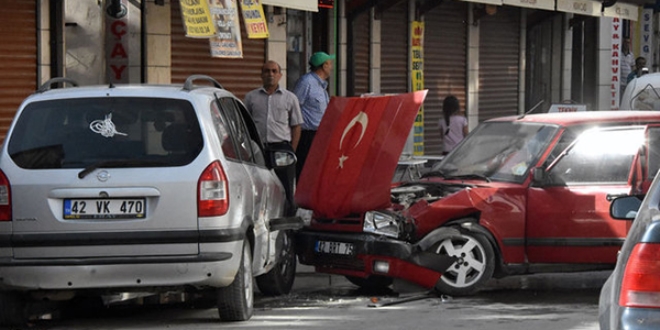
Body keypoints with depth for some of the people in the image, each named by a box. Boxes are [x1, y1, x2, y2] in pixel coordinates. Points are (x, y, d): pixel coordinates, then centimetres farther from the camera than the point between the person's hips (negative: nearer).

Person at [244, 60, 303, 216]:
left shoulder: (289, 98, 11)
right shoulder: (251, 97, 12)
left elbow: (296, 126, 10)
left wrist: (291, 151, 0)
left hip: (282, 147, -1)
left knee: (285, 190, -2)